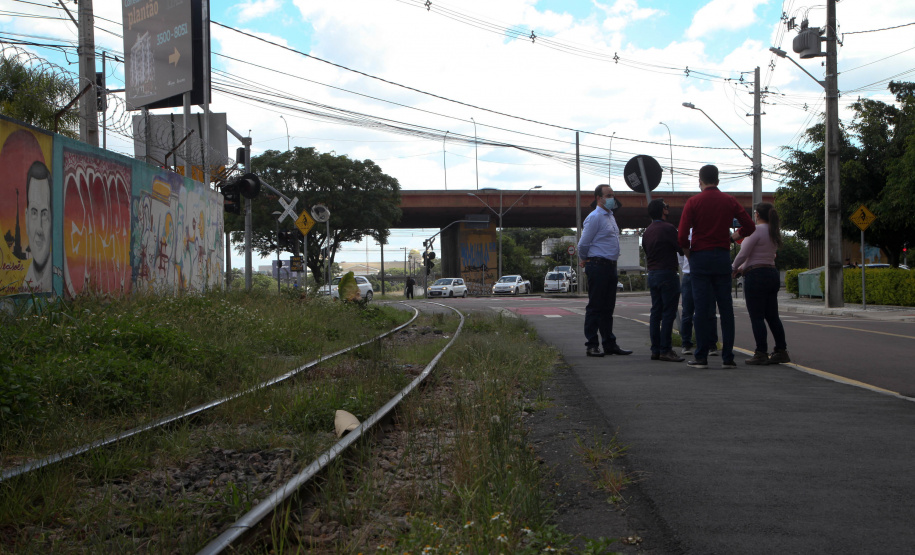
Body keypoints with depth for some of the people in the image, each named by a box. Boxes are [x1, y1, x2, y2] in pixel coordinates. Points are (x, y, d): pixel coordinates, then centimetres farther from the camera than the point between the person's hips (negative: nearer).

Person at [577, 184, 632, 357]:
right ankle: (592, 345, 0)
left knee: (608, 307, 12)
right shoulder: (594, 217, -11)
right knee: (595, 307, -4)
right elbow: (583, 244, -11)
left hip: (610, 266, 9)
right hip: (598, 266, -9)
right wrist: (586, 260, 5)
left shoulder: (610, 216, 18)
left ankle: (609, 344, 17)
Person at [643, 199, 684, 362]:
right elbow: (681, 249, -9)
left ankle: (655, 350, 11)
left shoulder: (647, 231, 12)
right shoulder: (668, 228, -13)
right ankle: (665, 350, -7)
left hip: (652, 274, 8)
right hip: (667, 274, -8)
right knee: (668, 313, -6)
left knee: (656, 312, 10)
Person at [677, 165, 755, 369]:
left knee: (702, 308, -1)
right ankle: (728, 357, 4)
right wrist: (736, 234, 24)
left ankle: (701, 357, 0)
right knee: (726, 308, 5)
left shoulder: (694, 202, -3)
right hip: (723, 256, 2)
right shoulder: (729, 201, 5)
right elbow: (750, 226, 5)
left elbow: (682, 234, -11)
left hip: (700, 257, -2)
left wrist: (687, 250, 7)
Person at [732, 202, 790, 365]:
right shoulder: (774, 232, 14)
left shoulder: (757, 230, -12)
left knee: (757, 317, -5)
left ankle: (761, 354, -6)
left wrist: (734, 269, 4)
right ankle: (781, 351, 14)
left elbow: (743, 253, -13)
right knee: (772, 315, 12)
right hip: (772, 273, 8)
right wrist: (743, 268, 22)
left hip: (756, 276, -8)